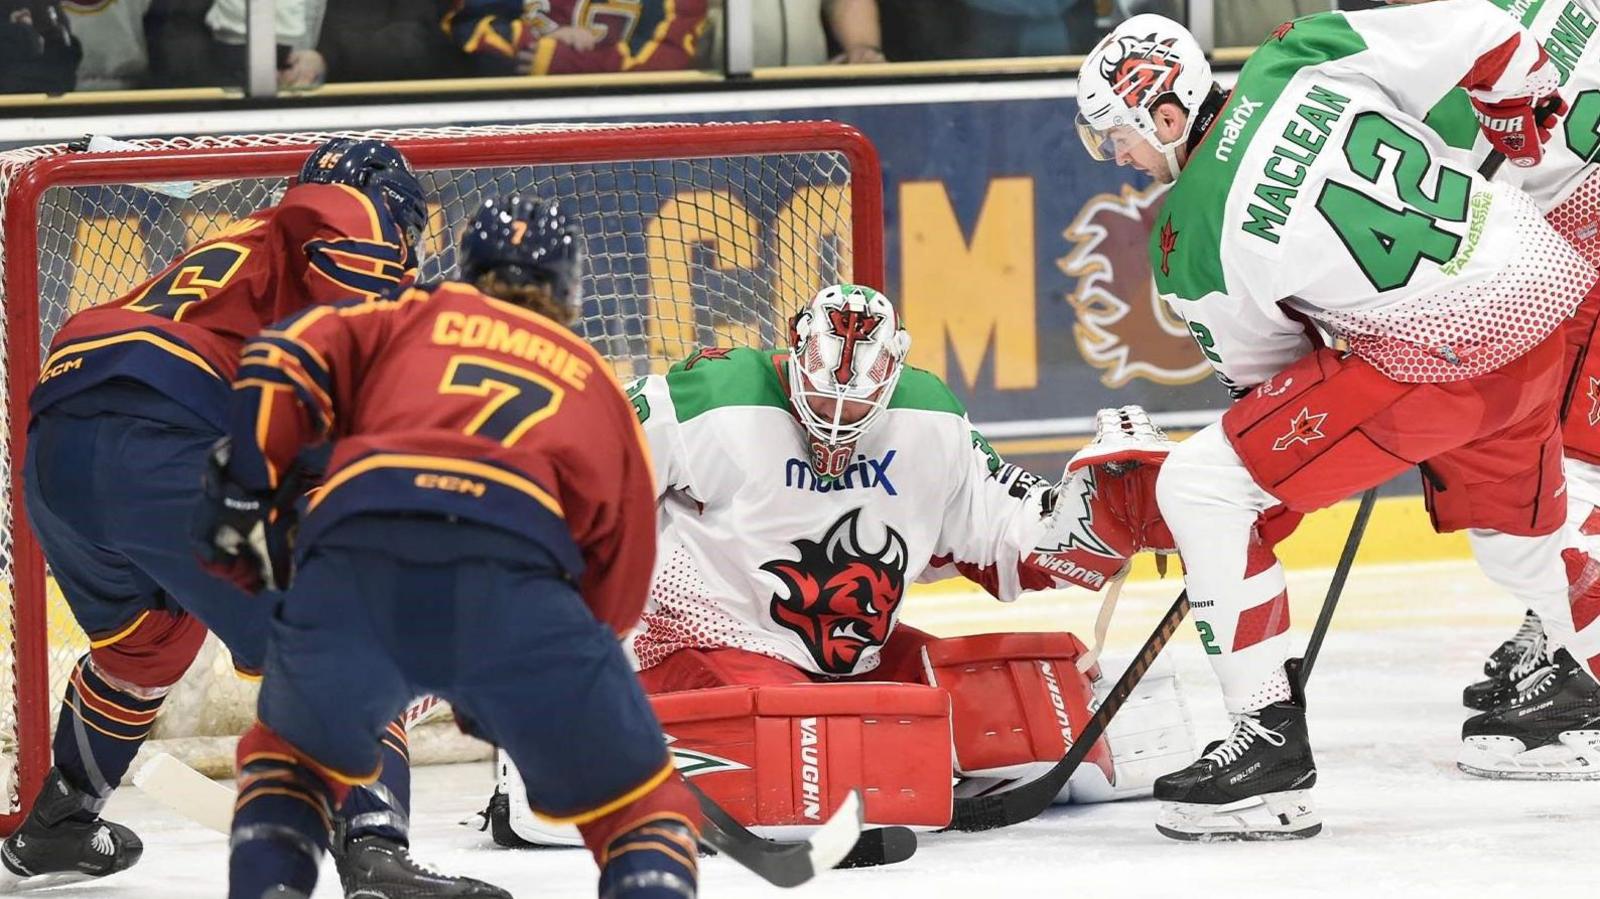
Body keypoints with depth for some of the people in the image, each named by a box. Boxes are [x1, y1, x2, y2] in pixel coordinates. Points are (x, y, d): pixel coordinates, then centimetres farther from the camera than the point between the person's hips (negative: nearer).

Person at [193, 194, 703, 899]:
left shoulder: (419, 318, 33)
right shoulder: (598, 385, 34)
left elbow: (289, 358, 14)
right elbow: (621, 570, 32)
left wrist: (244, 493, 15)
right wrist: (507, 694, 39)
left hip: (352, 550, 1)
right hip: (512, 563, -1)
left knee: (288, 759, 30)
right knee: (643, 807, 15)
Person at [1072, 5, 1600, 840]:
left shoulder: (1191, 238, -9)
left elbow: (1261, 366, 5)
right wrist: (1522, 117, 20)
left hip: (1434, 360, -7)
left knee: (1200, 485, -2)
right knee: (1518, 534, 32)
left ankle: (1270, 739, -1)